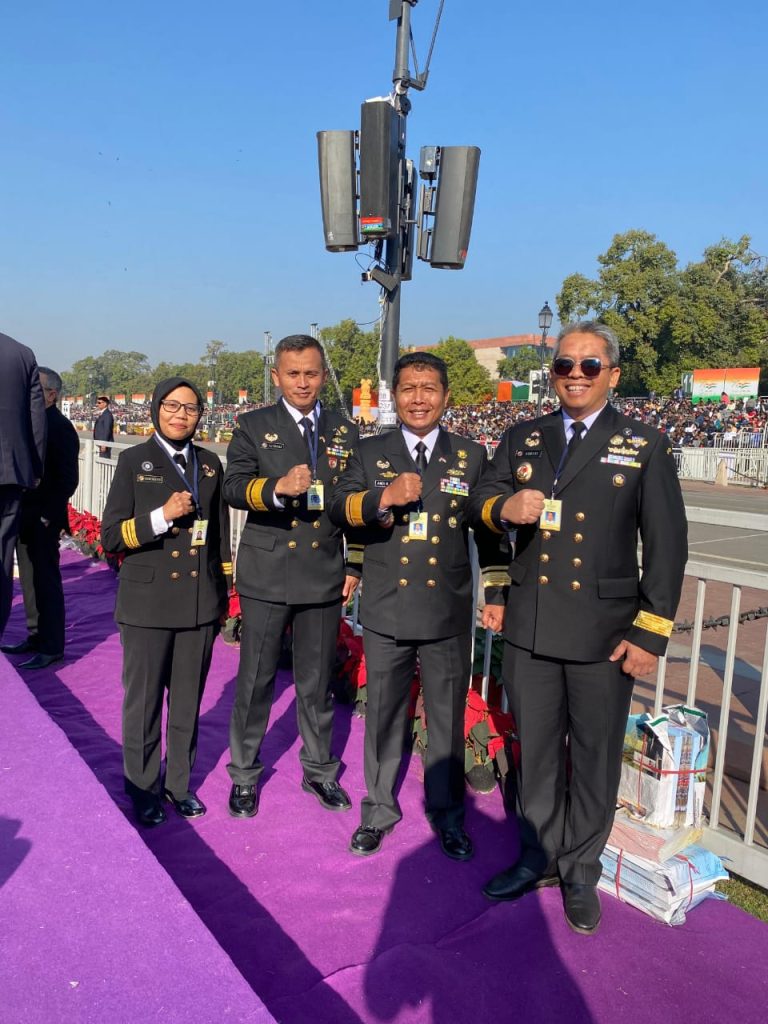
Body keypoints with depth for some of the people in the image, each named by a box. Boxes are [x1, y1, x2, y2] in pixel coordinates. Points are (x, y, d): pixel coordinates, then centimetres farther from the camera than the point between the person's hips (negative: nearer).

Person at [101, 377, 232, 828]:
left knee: (188, 701, 13)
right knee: (144, 702, 8)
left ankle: (179, 783, 30)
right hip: (148, 603, -3)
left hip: (200, 603, 3)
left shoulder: (210, 464, 8)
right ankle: (144, 789, 27)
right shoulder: (134, 461, -2)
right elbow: (110, 536, -5)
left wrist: (224, 588, 13)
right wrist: (162, 516, -18)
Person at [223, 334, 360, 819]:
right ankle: (244, 775, 27)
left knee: (318, 682, 14)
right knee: (255, 680, 9)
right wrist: (277, 487, -33)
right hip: (267, 574, -2)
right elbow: (234, 487, -13)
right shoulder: (254, 426, 1)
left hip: (325, 574, 2)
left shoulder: (346, 432, 7)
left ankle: (319, 770, 33)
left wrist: (356, 566, 5)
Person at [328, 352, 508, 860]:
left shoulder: (472, 455, 3)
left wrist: (496, 594, 4)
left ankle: (447, 814, 34)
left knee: (448, 719, 13)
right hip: (386, 611, 0)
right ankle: (380, 809, 35)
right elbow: (340, 508, -11)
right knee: (384, 716, 15)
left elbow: (490, 531, 6)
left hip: (449, 613, 0)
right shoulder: (370, 452, 2)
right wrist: (382, 498, -29)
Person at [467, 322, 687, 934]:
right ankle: (539, 858, 36)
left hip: (604, 631, -3)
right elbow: (482, 497, 7)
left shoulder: (645, 447, -1)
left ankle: (580, 872, 32)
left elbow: (667, 545, -4)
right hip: (530, 629, 3)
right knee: (536, 750, 16)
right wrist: (505, 507, -17)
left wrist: (650, 632, -9)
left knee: (596, 757, 11)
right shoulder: (522, 439, 9)